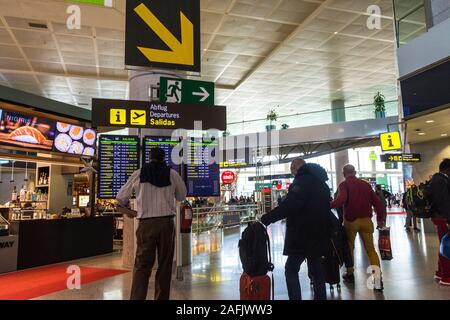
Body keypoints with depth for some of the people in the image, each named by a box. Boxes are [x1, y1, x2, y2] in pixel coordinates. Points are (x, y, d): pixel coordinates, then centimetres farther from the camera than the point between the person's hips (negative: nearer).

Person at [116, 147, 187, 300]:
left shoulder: (138, 174, 5)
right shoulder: (172, 174, 4)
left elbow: (121, 198, 14)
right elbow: (182, 196, 18)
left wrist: (126, 207, 35)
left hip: (146, 223, 0)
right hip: (167, 222, 0)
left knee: (142, 264, 5)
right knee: (165, 264, 11)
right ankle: (161, 298, 16)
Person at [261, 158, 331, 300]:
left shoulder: (302, 181, -15)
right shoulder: (321, 182, 15)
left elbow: (288, 206, -26)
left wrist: (265, 219, -22)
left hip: (303, 234, -9)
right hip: (318, 234, 9)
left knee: (291, 269, 3)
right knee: (316, 270, 17)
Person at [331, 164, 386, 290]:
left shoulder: (344, 184, -3)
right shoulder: (366, 184, 11)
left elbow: (341, 199, -23)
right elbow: (377, 202, 9)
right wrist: (380, 219, 16)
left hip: (351, 220, -3)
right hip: (366, 220, 3)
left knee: (349, 247, 16)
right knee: (371, 249, 9)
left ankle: (350, 274, 23)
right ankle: (378, 278, -2)